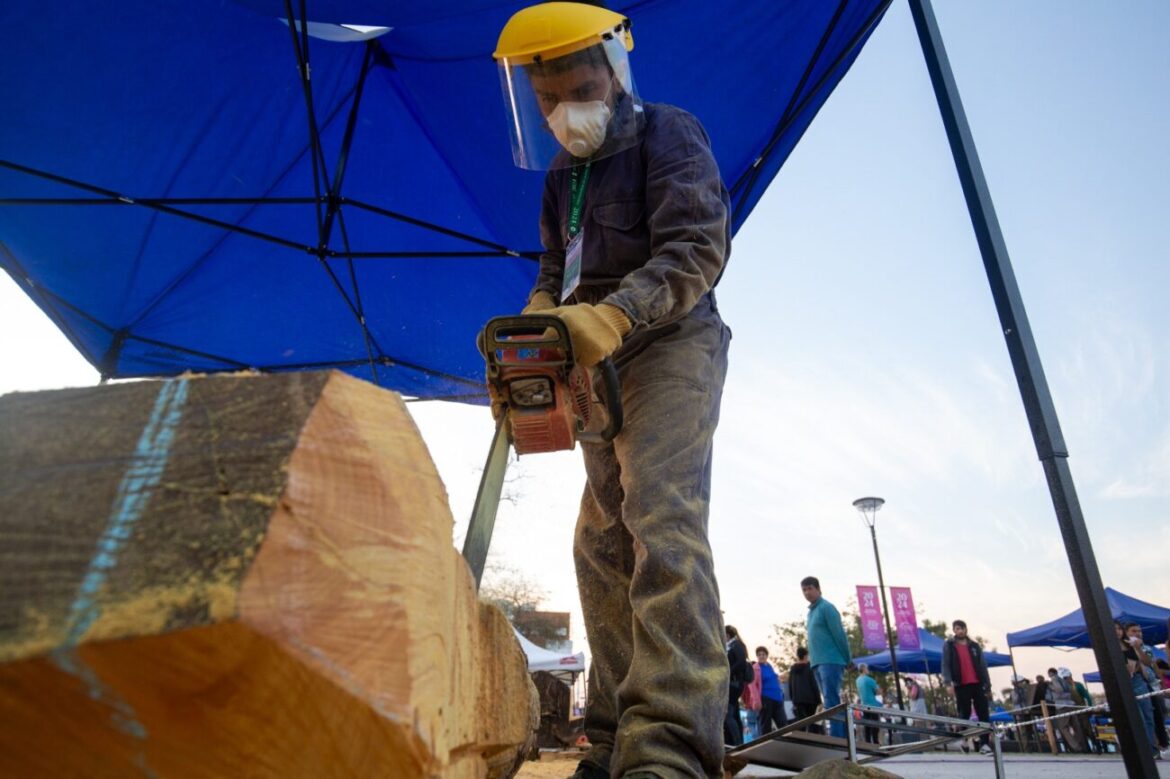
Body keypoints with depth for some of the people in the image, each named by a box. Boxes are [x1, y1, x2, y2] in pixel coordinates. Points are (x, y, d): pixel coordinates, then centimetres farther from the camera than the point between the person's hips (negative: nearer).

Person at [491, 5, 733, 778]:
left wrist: (612, 316, -31)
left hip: (671, 345, -8)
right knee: (603, 545, 3)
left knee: (662, 525, -25)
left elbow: (698, 248, -16)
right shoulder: (562, 176, 21)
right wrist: (541, 322, -5)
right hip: (605, 367, 8)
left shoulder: (669, 136, -2)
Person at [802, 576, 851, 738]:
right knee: (833, 702, 10)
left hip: (830, 661, -9)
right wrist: (813, 660, 15)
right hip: (818, 663, 9)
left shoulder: (827, 608, -7)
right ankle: (844, 737, 14)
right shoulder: (811, 612, 19)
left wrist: (847, 661, -9)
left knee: (832, 701, -12)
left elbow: (840, 635, -10)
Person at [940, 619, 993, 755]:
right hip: (961, 685, -3)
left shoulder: (975, 646, 14)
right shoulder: (948, 645, 4)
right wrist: (948, 683, -15)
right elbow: (945, 665, -3)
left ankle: (984, 743, 2)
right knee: (964, 714, 1)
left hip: (978, 684, 3)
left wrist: (987, 685, 6)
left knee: (984, 714, -1)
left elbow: (983, 666, 13)